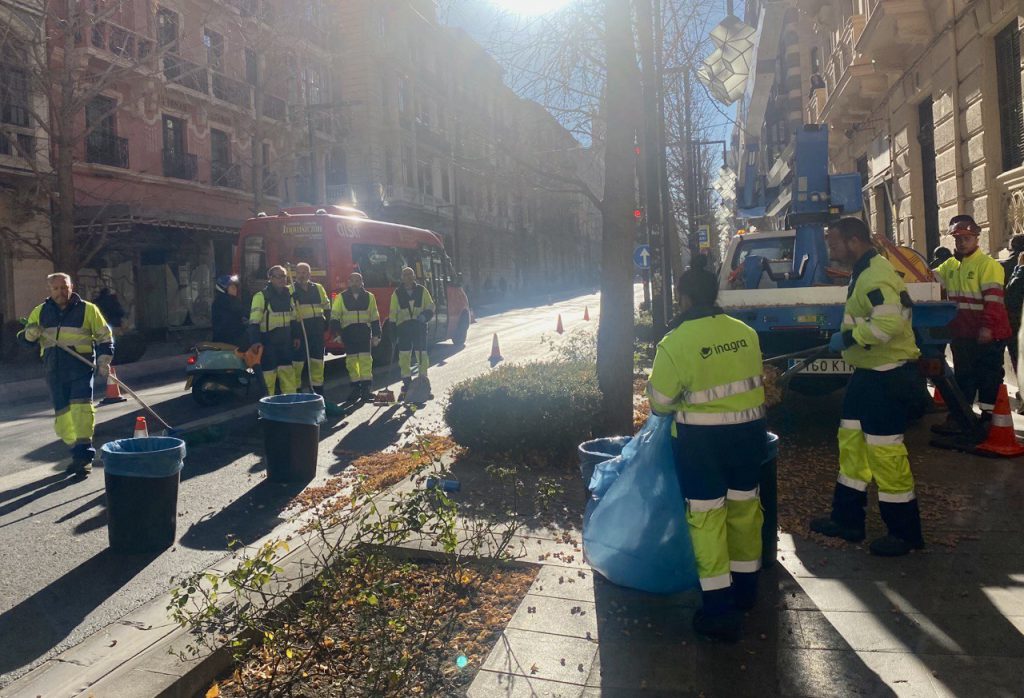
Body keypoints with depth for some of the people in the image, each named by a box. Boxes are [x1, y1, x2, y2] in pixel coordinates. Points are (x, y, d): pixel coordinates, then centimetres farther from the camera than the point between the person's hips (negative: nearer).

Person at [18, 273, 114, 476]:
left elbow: (104, 336, 4)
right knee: (62, 413, 7)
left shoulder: (88, 309, 2)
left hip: (81, 367, -4)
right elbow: (25, 339, 18)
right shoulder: (40, 312, 12)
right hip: (54, 370, 4)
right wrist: (30, 334, -6)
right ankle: (77, 452, 19)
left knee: (81, 408, -16)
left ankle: (84, 453, -13)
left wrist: (104, 360, -6)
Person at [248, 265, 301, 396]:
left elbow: (294, 318, 19)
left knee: (288, 371, 8)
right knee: (268, 373, -1)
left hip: (285, 342, 6)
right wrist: (256, 342, -19)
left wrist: (296, 336, 16)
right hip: (268, 342, -6)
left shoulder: (288, 295, 10)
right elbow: (254, 322, -14)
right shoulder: (261, 296, -10)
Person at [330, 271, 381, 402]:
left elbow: (375, 318, 10)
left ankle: (366, 387, -8)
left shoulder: (369, 297, 10)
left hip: (364, 331, 0)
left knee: (366, 358, -9)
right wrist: (336, 332, -5)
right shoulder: (341, 297, 7)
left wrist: (376, 335, 6)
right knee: (351, 360, 2)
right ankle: (356, 387, 9)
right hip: (348, 331, 0)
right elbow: (334, 317, 4)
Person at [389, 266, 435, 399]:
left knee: (422, 353, -2)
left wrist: (425, 315, -11)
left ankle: (423, 377, 10)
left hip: (419, 326, 0)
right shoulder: (397, 293, 8)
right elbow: (393, 312, 9)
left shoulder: (422, 290, 8)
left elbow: (430, 306, 9)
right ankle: (407, 381, 9)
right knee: (404, 355, 1)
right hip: (403, 327, 1)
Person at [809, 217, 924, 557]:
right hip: (870, 371, 11)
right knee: (851, 440, 14)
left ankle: (905, 532, 9)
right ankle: (846, 519, 24)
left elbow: (889, 323, -32)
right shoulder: (864, 271, 14)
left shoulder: (876, 274, -19)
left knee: (884, 450, -5)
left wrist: (847, 338, -21)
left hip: (889, 375, -11)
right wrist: (847, 338, 11)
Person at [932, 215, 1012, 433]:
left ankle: (989, 418, 11)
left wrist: (987, 327, -24)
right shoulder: (950, 265, 10)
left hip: (987, 335, -7)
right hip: (962, 333, 7)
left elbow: (994, 298, -18)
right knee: (963, 375, 14)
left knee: (988, 376, 3)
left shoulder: (988, 264, -12)